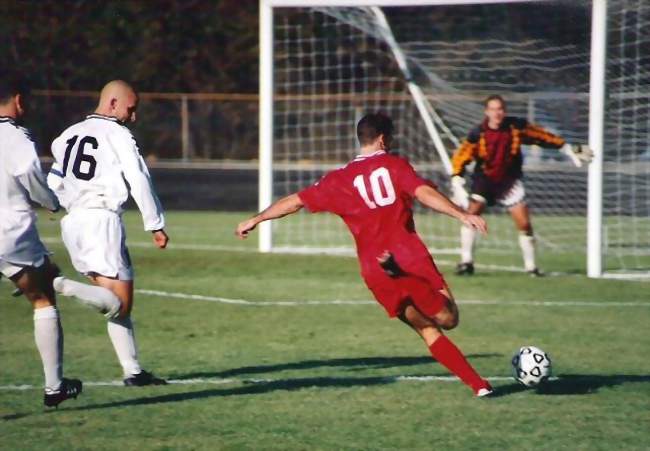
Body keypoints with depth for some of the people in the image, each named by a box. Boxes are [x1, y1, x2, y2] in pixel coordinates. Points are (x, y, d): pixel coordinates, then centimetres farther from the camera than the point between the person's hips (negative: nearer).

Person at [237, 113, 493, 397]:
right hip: (410, 257, -4)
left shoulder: (340, 180, 14)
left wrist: (256, 220, 31)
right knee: (448, 319, -3)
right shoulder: (394, 165, 5)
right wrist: (462, 215, -16)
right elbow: (425, 194, -11)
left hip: (374, 272, 4)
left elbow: (296, 201, 19)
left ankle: (478, 385, 1)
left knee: (429, 332, 11)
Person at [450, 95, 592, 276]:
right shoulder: (478, 134, -18)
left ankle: (531, 266, 10)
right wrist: (457, 183, -25)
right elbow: (460, 157, -15)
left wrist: (569, 150, 2)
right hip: (485, 179, -1)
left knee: (524, 223, -5)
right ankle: (466, 262, -11)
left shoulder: (517, 126, -13)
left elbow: (542, 136, -2)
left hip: (510, 181, 1)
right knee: (471, 213, -19)